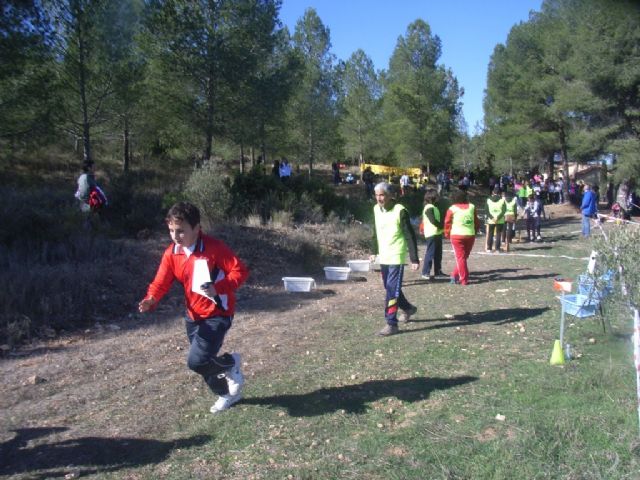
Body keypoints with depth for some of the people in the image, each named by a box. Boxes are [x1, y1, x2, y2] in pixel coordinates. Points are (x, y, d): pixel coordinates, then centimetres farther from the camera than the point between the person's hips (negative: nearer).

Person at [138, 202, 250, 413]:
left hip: (217, 315, -7)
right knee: (203, 362, 15)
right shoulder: (171, 253, -2)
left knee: (197, 361, -18)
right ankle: (226, 393, 41)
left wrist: (218, 288, -31)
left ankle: (231, 364, 14)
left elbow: (240, 270, -18)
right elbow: (161, 283, -3)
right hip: (193, 316, 7)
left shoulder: (214, 248, -20)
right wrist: (151, 300, -24)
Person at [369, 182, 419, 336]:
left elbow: (410, 236, -14)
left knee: (392, 290, -9)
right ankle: (408, 308, 41)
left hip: (396, 257, -7)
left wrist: (414, 259, -15)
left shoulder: (400, 211, -16)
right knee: (389, 288, 18)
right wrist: (374, 251, 20)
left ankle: (391, 324, -3)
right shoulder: (376, 209, 4)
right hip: (383, 257, 7)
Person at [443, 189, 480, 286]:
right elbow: (477, 222, 9)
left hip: (457, 235, -3)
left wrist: (447, 234, 10)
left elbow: (447, 223, -2)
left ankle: (464, 279, 1)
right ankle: (455, 275, 18)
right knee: (464, 257, 16)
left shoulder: (452, 209, -3)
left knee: (460, 257, 2)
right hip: (470, 235, 3)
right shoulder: (472, 207, 5)